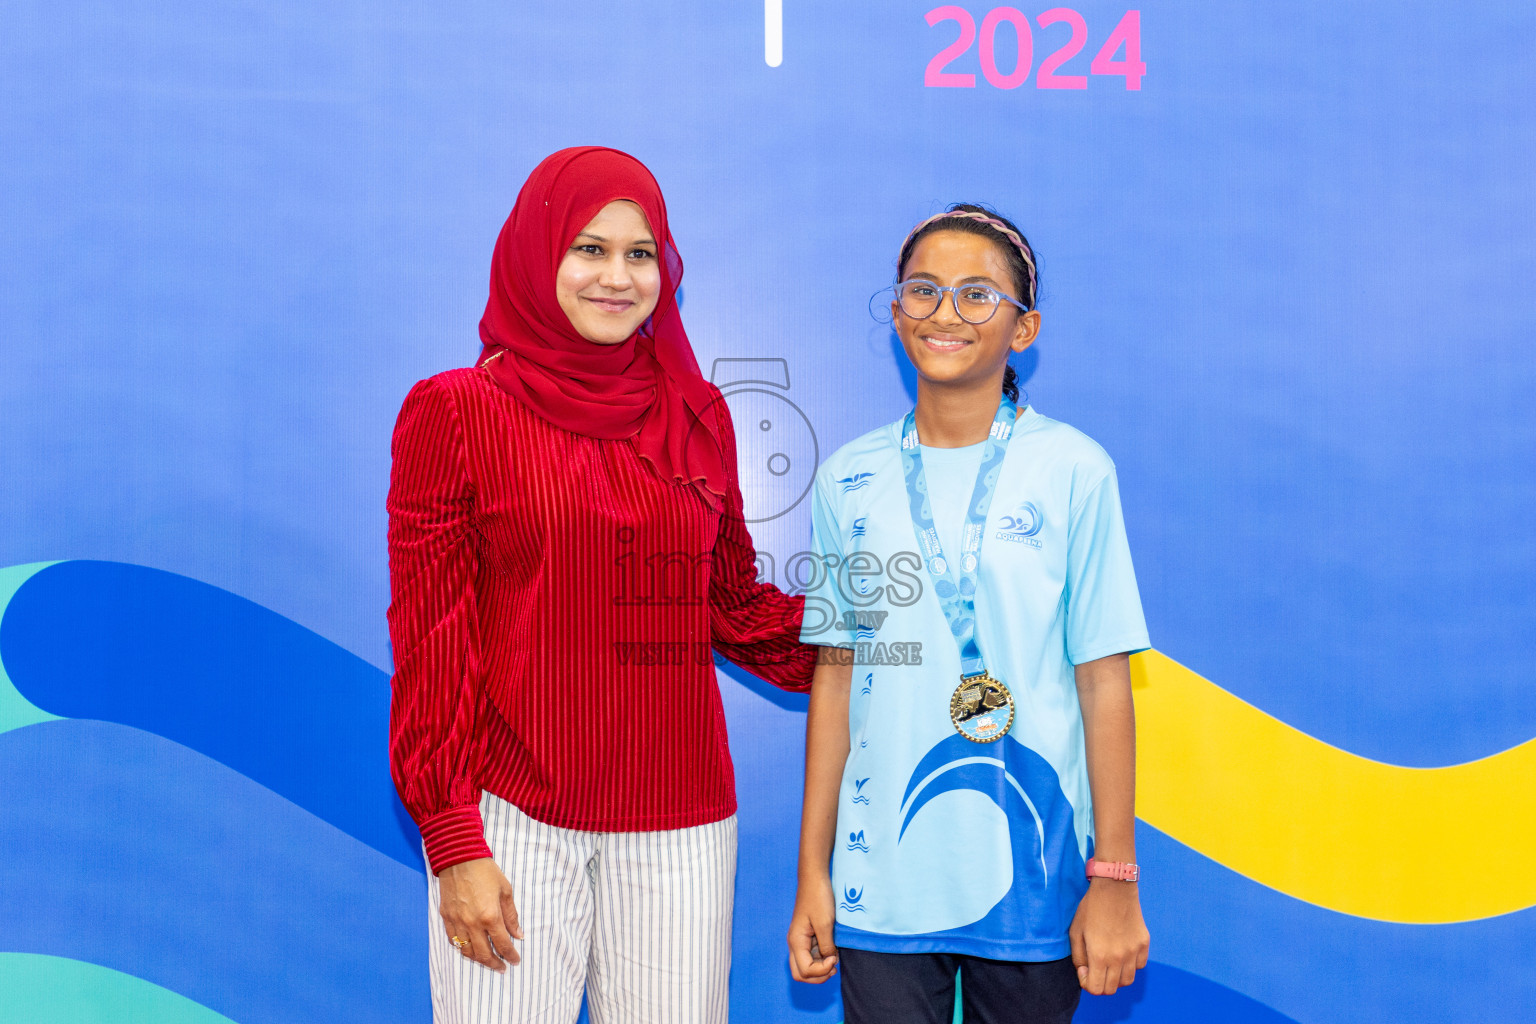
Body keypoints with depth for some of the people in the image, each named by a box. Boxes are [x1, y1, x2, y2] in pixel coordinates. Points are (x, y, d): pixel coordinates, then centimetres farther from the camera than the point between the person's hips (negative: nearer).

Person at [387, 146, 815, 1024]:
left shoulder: (699, 417, 9)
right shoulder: (456, 412, -1)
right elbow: (432, 642, -3)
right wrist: (454, 845, -7)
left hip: (679, 818, 3)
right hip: (514, 816, -3)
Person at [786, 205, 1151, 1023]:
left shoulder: (1073, 471, -4)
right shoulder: (849, 481, 4)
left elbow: (1103, 681, -4)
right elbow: (835, 678, 7)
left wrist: (1114, 878, -6)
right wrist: (812, 871, 6)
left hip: (1032, 880, -2)